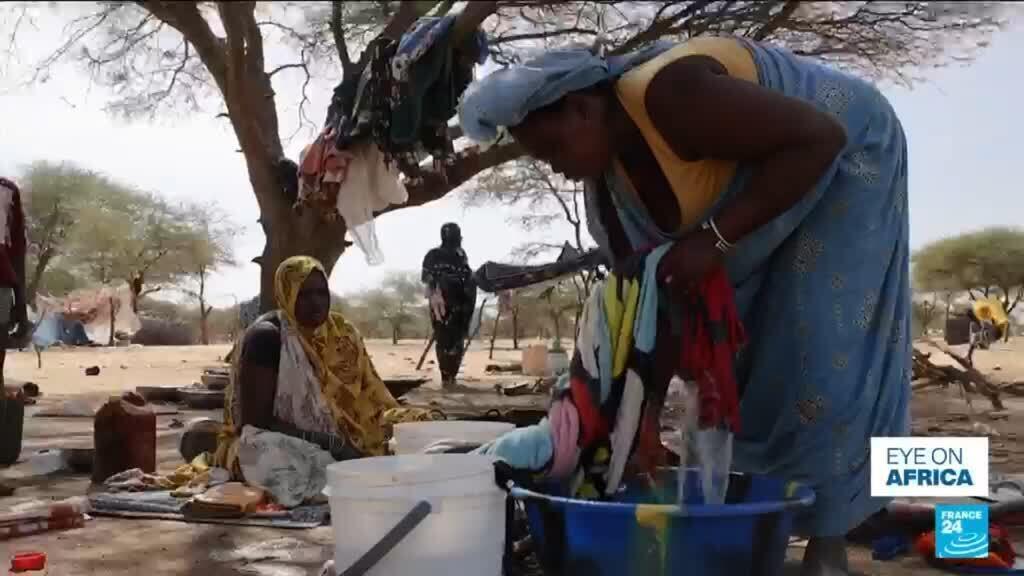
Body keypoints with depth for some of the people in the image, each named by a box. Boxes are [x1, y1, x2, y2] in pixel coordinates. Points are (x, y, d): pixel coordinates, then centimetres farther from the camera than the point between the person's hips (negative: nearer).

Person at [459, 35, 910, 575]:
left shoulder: (671, 96, -36)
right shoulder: (606, 180, -11)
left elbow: (818, 137, -35)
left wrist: (714, 238, -38)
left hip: (840, 162, -8)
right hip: (763, 212, 8)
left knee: (822, 357, -12)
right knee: (734, 357, 6)